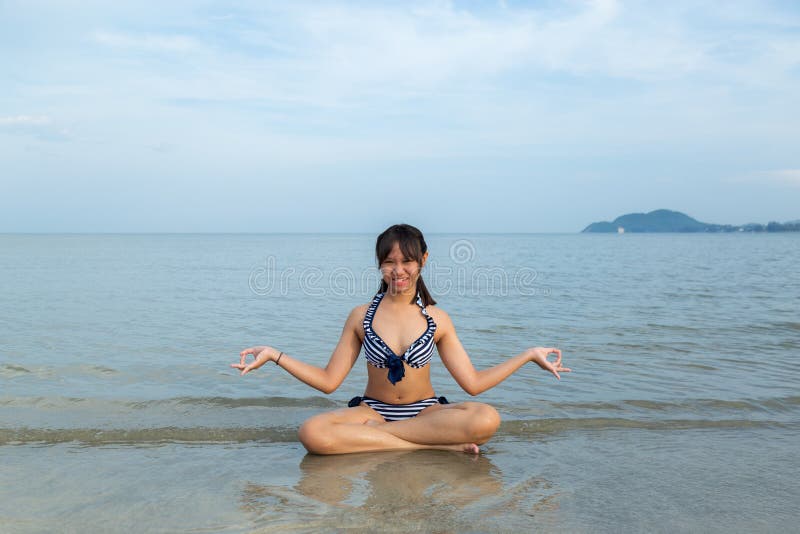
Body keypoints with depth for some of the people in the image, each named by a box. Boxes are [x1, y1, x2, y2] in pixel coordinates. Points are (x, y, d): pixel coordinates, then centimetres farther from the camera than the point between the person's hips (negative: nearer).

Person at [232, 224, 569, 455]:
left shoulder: (437, 319, 1)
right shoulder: (361, 317, 1)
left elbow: (473, 383, 1)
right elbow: (328, 381, 2)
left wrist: (530, 355, -1)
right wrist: (273, 355, -3)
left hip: (426, 412, 0)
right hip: (372, 409, 0)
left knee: (486, 419, -31)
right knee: (313, 433, -32)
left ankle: (367, 433, -22)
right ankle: (437, 444, -25)